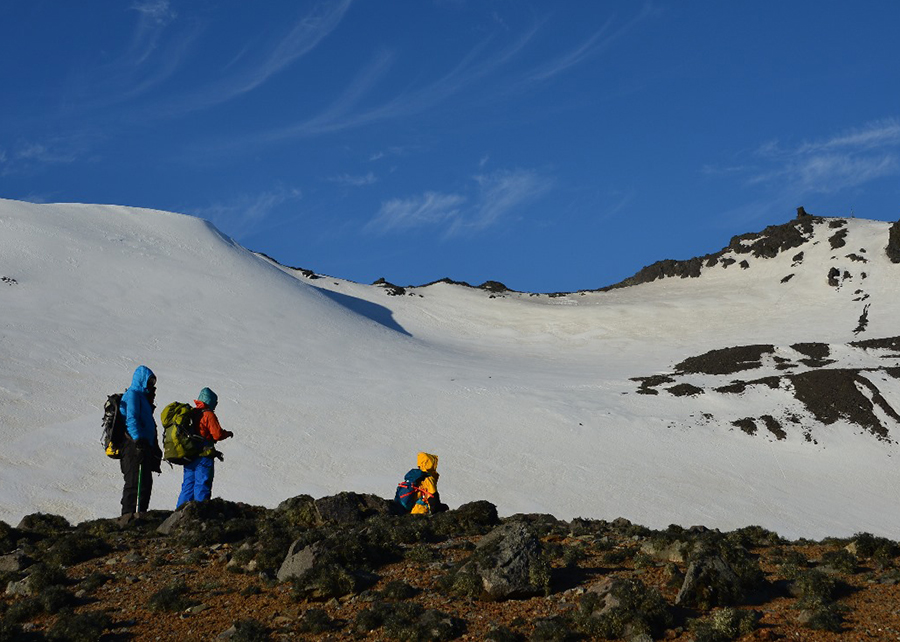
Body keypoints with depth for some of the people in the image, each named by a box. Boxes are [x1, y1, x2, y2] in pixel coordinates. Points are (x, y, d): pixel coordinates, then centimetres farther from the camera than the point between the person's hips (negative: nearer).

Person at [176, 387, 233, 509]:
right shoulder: (208, 414, -10)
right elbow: (217, 434, -14)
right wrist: (228, 433, 5)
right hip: (203, 456, -7)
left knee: (188, 485, 12)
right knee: (202, 486, -3)